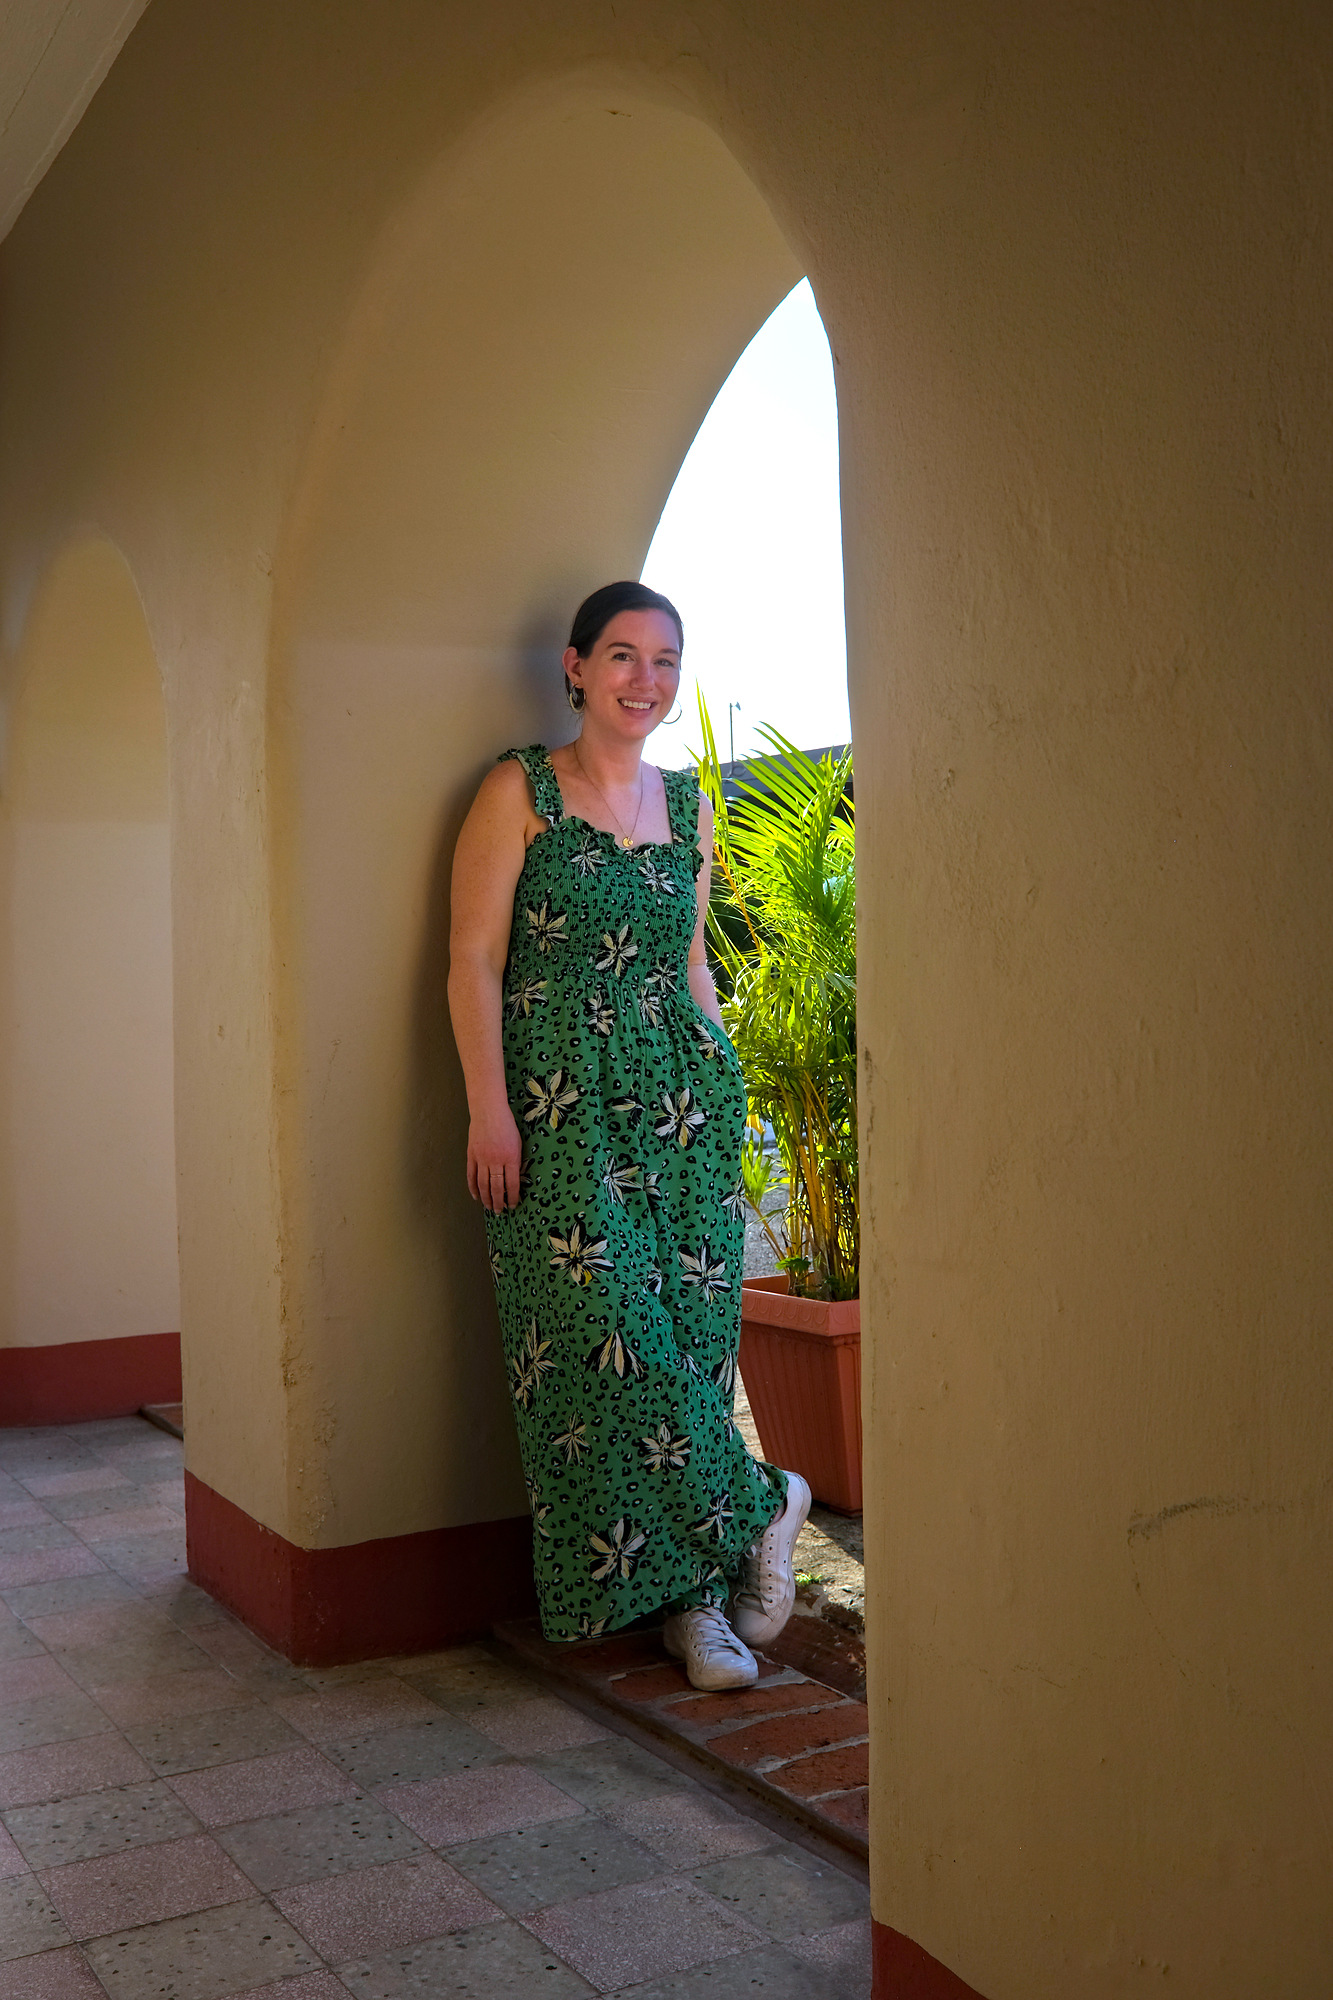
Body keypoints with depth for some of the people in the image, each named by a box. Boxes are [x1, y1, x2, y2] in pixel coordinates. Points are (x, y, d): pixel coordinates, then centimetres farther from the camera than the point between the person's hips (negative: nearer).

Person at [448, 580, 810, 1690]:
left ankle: (691, 1593, 12)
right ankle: (758, 1507, 9)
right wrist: (489, 1109, -12)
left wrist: (722, 1087, 15)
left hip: (685, 1095, 4)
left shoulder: (688, 806, 14)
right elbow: (474, 960, -5)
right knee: (605, 1328, -10)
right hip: (563, 1105, -4)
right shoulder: (521, 790, 0)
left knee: (688, 1325, 2)